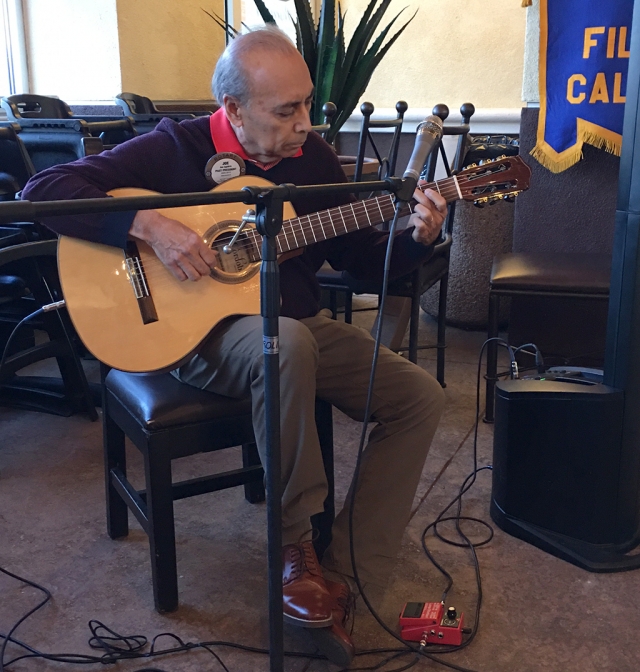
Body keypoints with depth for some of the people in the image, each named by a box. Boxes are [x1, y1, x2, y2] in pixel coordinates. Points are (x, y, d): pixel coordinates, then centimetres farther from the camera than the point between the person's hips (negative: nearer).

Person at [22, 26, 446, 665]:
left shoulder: (313, 156, 4)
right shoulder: (175, 149, -9)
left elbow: (359, 258, 11)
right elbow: (44, 189, -16)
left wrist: (416, 239, -8)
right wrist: (148, 225, -28)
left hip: (300, 326, 6)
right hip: (198, 330, -6)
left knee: (421, 397, -8)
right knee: (288, 342, -39)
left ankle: (342, 578, -8)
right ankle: (293, 543, -18)